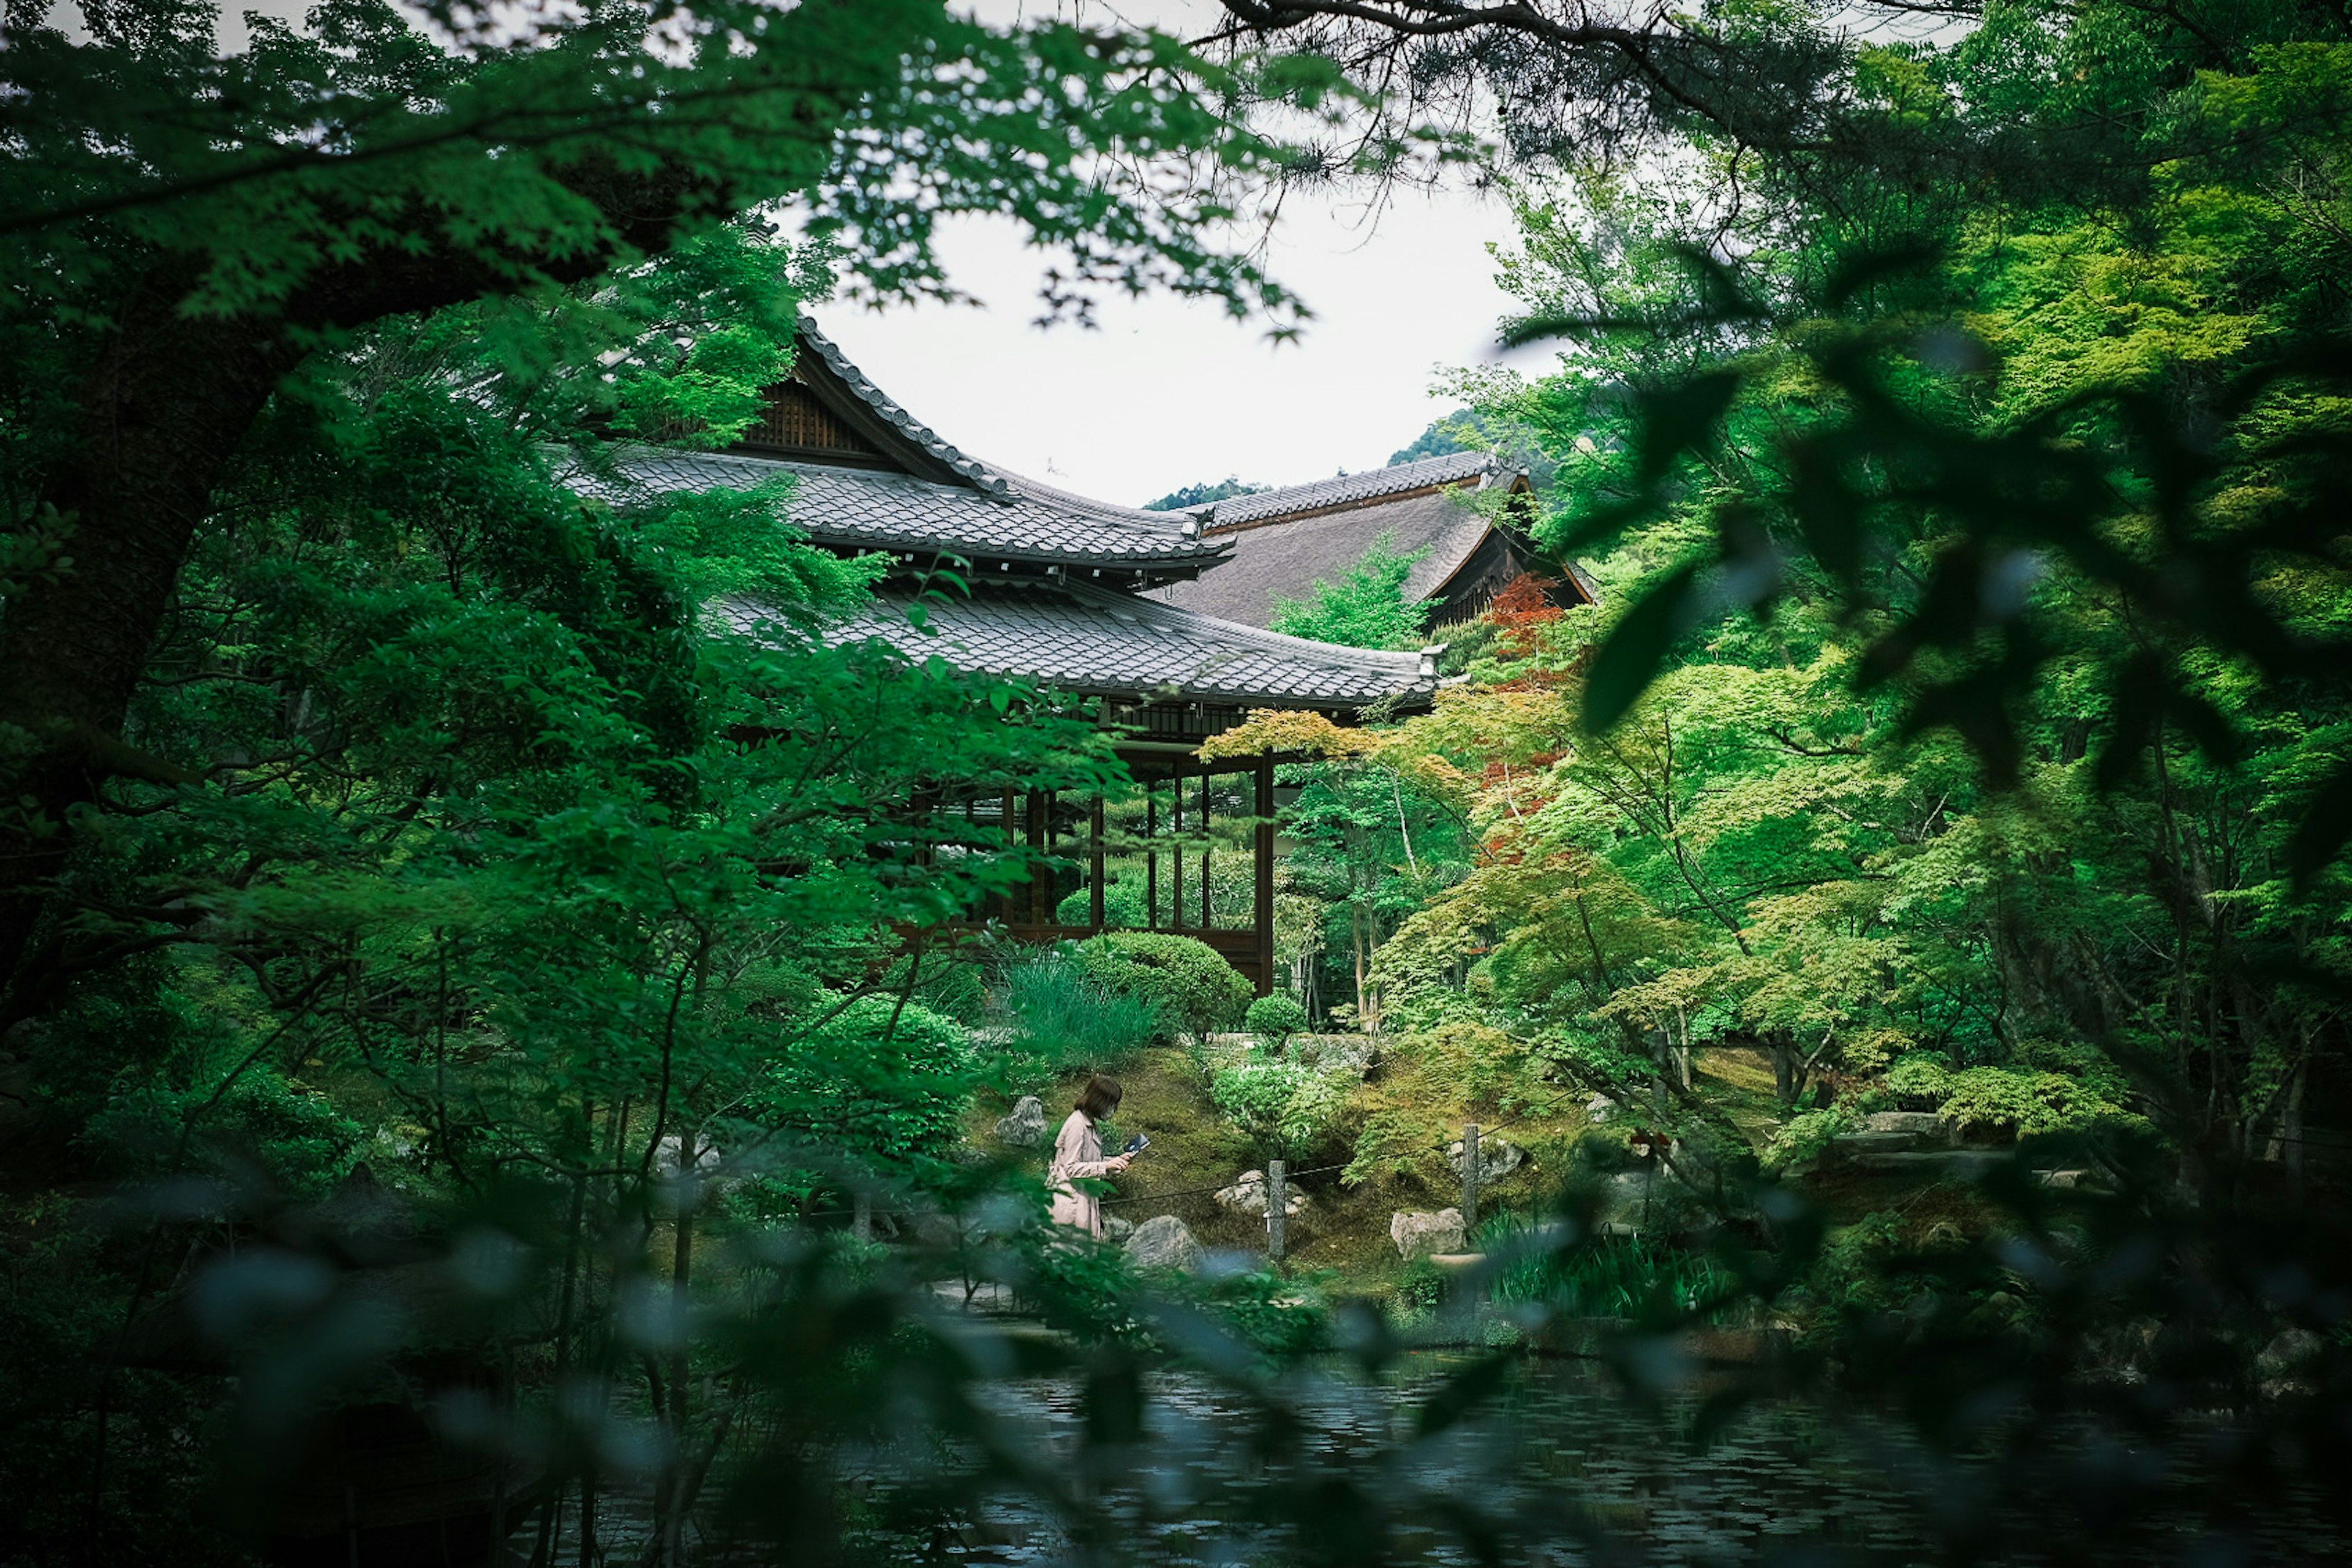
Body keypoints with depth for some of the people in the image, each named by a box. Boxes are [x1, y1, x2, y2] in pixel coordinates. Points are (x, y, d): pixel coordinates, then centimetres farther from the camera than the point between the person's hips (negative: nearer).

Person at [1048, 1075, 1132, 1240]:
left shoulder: (1092, 1125, 11)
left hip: (1085, 1196, 9)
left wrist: (1117, 1160, 4)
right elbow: (1071, 1168, -20)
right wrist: (1106, 1166, -26)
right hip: (1071, 1199, -9)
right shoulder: (1077, 1125, -18)